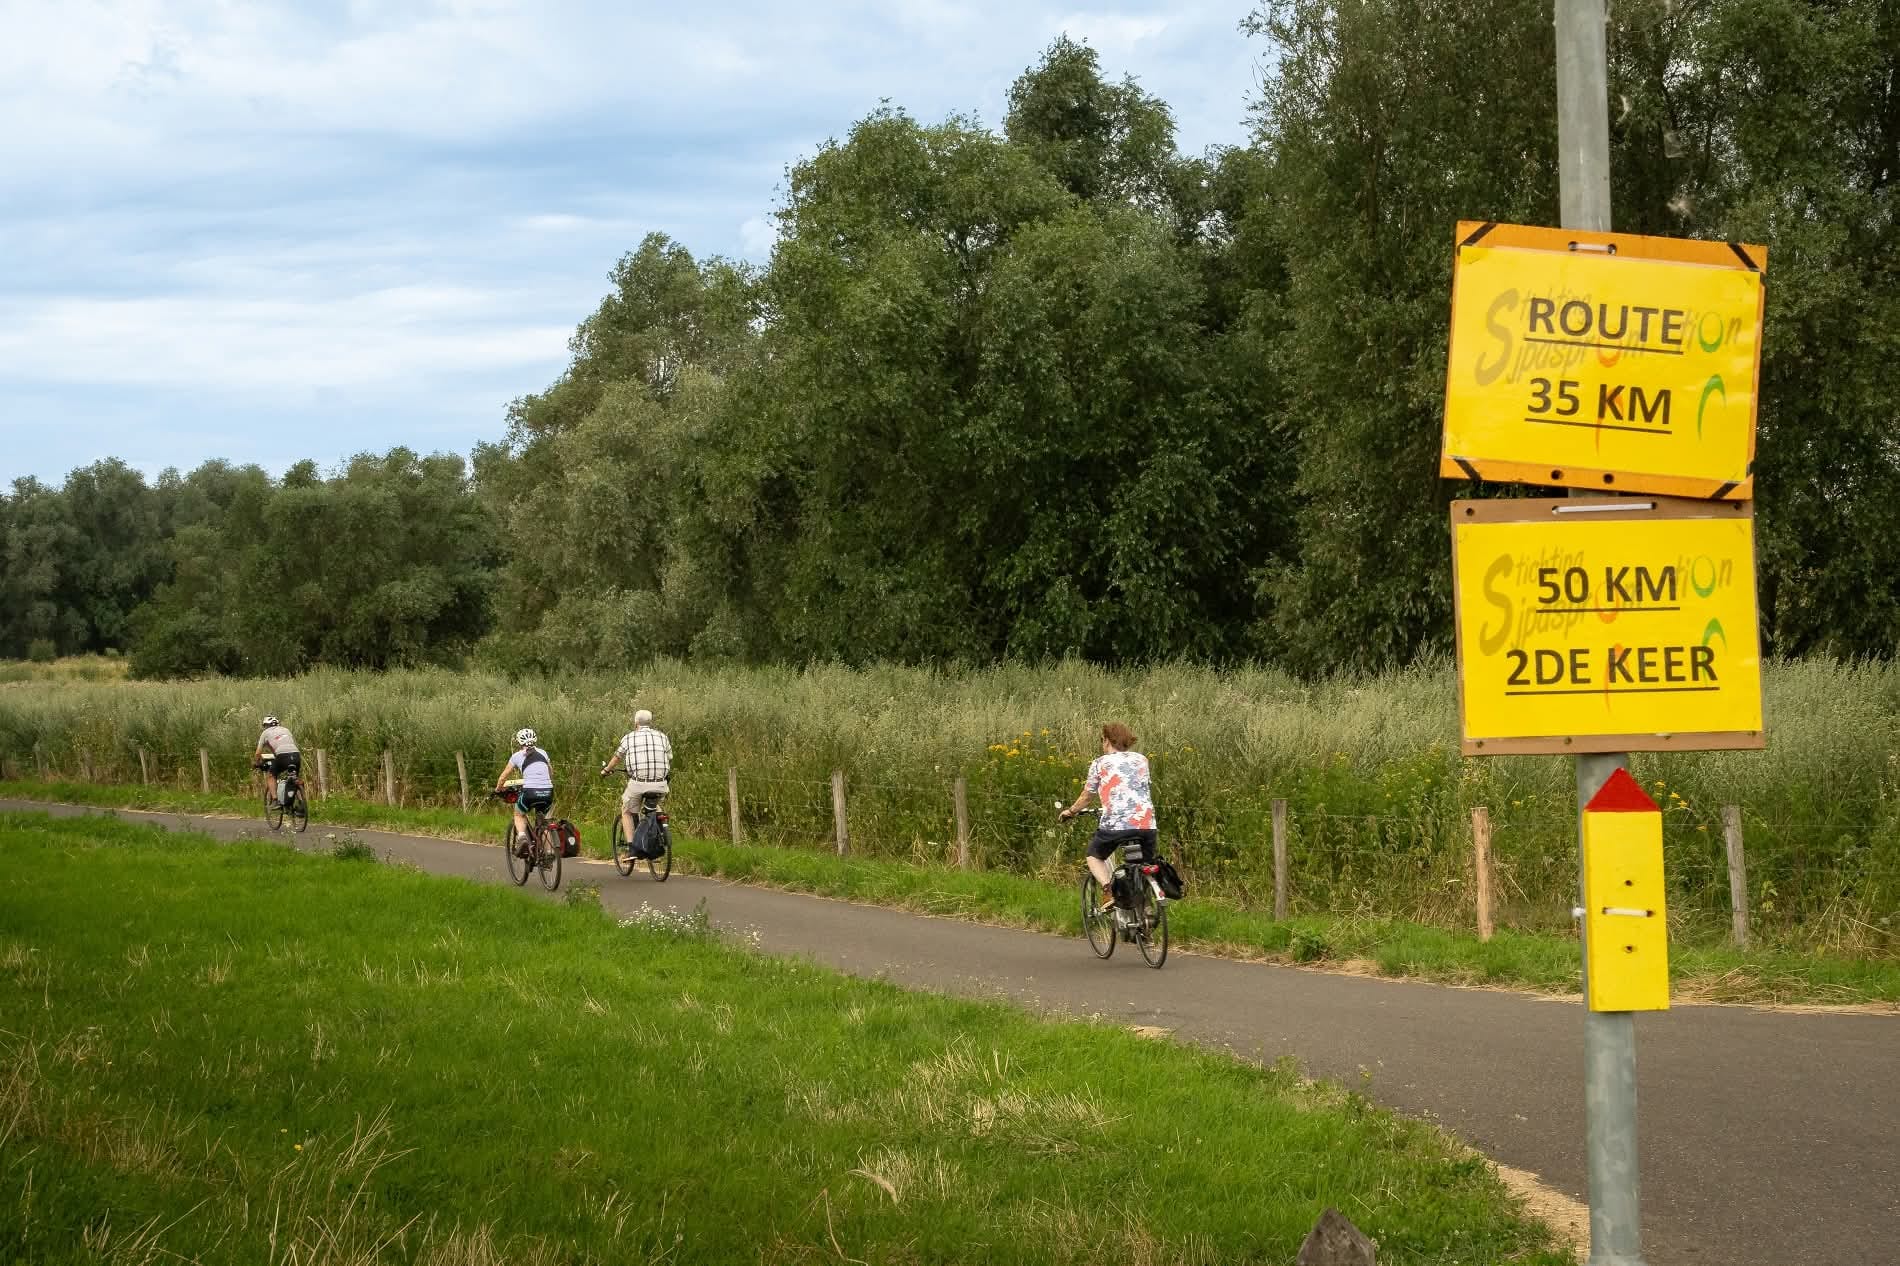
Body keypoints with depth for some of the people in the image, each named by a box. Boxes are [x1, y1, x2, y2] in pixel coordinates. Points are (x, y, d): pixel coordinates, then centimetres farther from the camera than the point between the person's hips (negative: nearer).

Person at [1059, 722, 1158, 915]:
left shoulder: (1100, 763, 10)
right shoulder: (1141, 759, 20)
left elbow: (1086, 796, 16)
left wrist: (1070, 811, 35)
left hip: (1115, 824, -3)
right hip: (1147, 824, 3)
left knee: (1094, 856, 22)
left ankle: (1108, 888, -3)